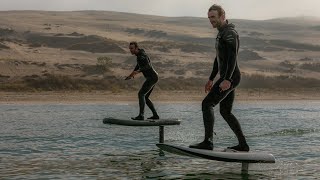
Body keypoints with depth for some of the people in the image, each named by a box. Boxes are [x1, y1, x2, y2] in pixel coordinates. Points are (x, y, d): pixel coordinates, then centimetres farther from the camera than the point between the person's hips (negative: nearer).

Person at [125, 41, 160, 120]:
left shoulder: (142, 55, -17)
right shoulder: (139, 54, 15)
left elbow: (148, 66, -31)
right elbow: (139, 65, 31)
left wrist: (138, 71, -44)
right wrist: (131, 74, 32)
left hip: (152, 77, -10)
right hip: (152, 78, 10)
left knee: (141, 94, -18)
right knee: (145, 97, 12)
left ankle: (141, 115, -25)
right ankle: (155, 115, 14)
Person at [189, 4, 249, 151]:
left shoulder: (229, 33, -11)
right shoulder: (221, 34, 21)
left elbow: (232, 57, -24)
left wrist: (227, 79, -34)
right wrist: (211, 79, 27)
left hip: (230, 78, -10)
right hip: (227, 78, 10)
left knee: (207, 104, -14)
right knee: (225, 112, 13)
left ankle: (208, 142, -16)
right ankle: (243, 144, 17)